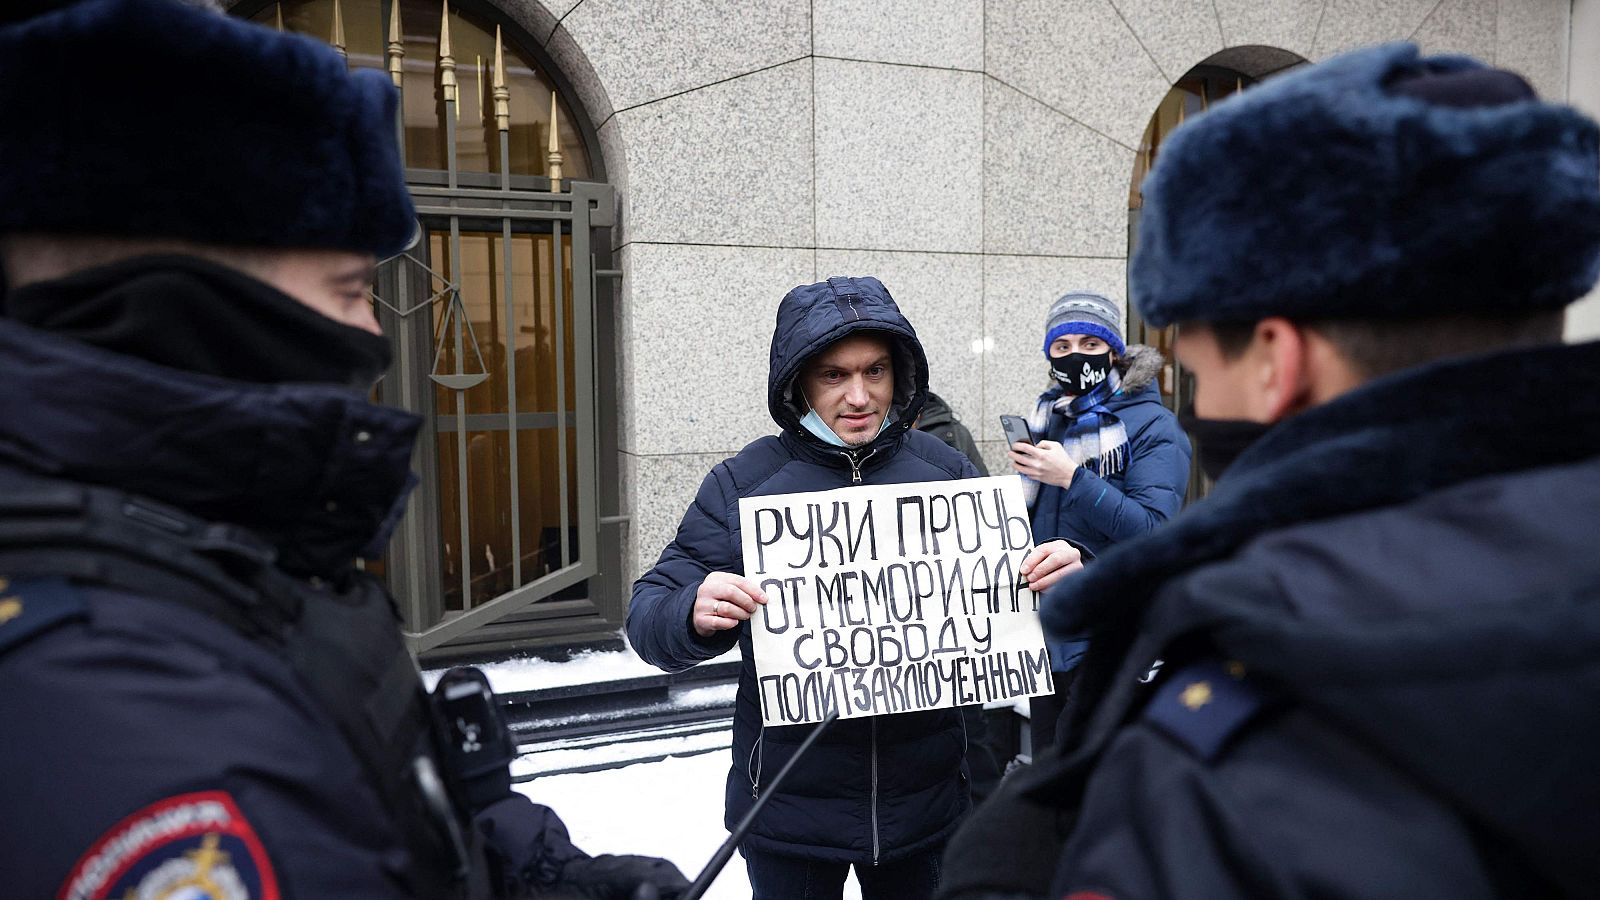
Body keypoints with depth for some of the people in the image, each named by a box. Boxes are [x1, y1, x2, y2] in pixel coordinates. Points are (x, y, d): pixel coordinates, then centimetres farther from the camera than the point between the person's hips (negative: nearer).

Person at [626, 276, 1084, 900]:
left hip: (926, 799, 2)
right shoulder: (740, 485, -7)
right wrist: (694, 615, -30)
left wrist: (1057, 575, -14)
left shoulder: (946, 471, -1)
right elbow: (649, 615, -7)